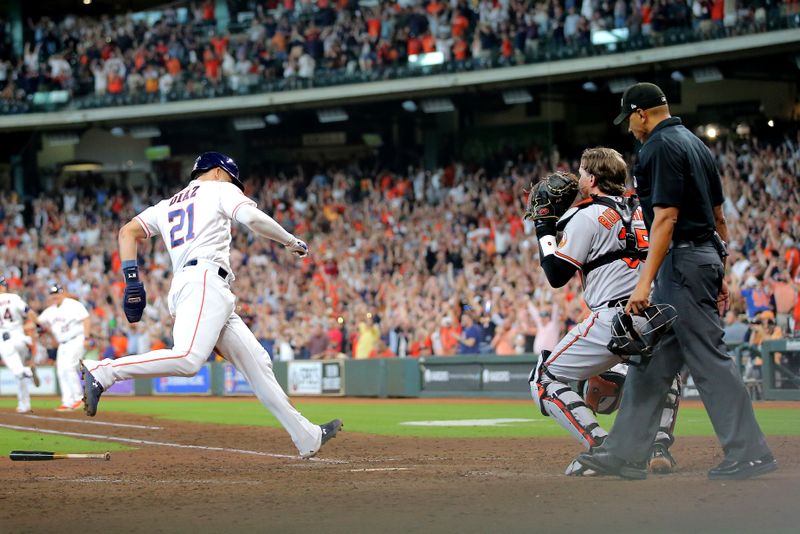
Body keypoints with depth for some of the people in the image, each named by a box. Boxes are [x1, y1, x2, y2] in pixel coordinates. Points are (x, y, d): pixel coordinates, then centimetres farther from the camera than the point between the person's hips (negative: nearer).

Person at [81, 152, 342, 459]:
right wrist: (291, 242, 8)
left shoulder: (167, 205, 31)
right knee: (188, 359, -30)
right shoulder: (220, 189, 14)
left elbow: (128, 232, 18)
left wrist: (131, 279, 9)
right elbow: (251, 217, -5)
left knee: (256, 363, 9)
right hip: (205, 281, -9)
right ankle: (102, 373, -36)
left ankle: (308, 438, 9)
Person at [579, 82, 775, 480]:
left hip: (682, 261, -10)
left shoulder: (661, 147, -13)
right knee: (654, 358, 12)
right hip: (706, 256, 10)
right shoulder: (695, 144, 17)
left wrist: (646, 280, -23)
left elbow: (665, 217, -20)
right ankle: (625, 453, 14)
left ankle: (749, 453, -8)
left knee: (708, 358, -8)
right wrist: (720, 275, 21)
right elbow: (718, 216, 18)